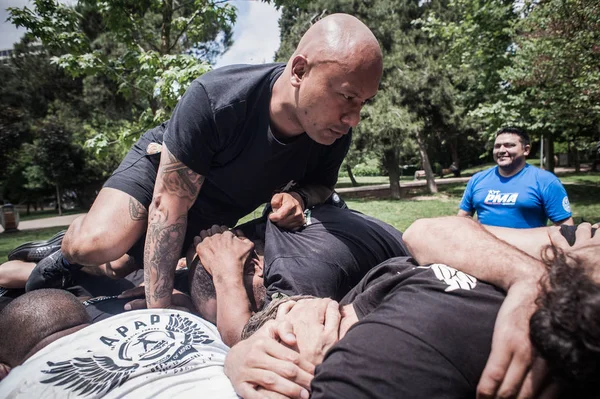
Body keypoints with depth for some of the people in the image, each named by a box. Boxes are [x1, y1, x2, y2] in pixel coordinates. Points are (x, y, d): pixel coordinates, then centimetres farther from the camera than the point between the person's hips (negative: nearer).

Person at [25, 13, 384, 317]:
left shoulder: (335, 132, -25)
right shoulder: (214, 100, -38)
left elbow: (323, 183, -3)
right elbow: (169, 205, -32)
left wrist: (298, 196, -30)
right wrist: (159, 309, -32)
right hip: (160, 168, -4)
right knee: (97, 244, -29)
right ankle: (66, 254, 9)